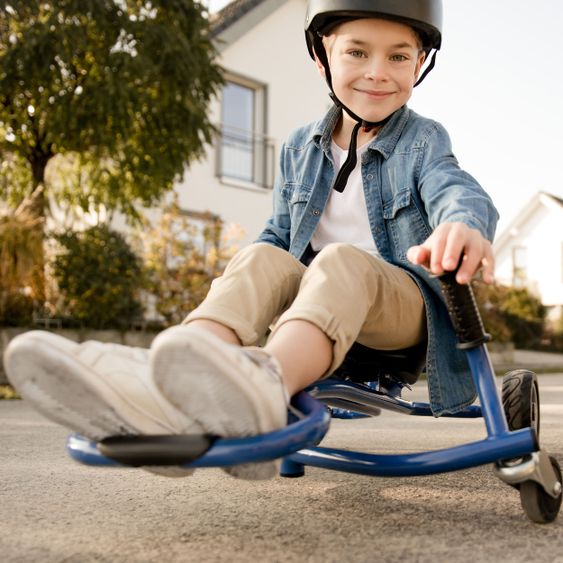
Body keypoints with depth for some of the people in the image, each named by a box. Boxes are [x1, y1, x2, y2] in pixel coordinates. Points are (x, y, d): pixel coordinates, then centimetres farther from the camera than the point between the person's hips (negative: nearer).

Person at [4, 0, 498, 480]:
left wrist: (464, 223, -45)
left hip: (400, 301, -3)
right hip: (316, 299, 3)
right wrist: (238, 290, -4)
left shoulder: (424, 141, 3)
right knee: (263, 260, -30)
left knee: (341, 261, -37)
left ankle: (268, 385, -71)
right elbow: (279, 233, 18)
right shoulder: (299, 149, 15)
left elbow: (454, 188, -19)